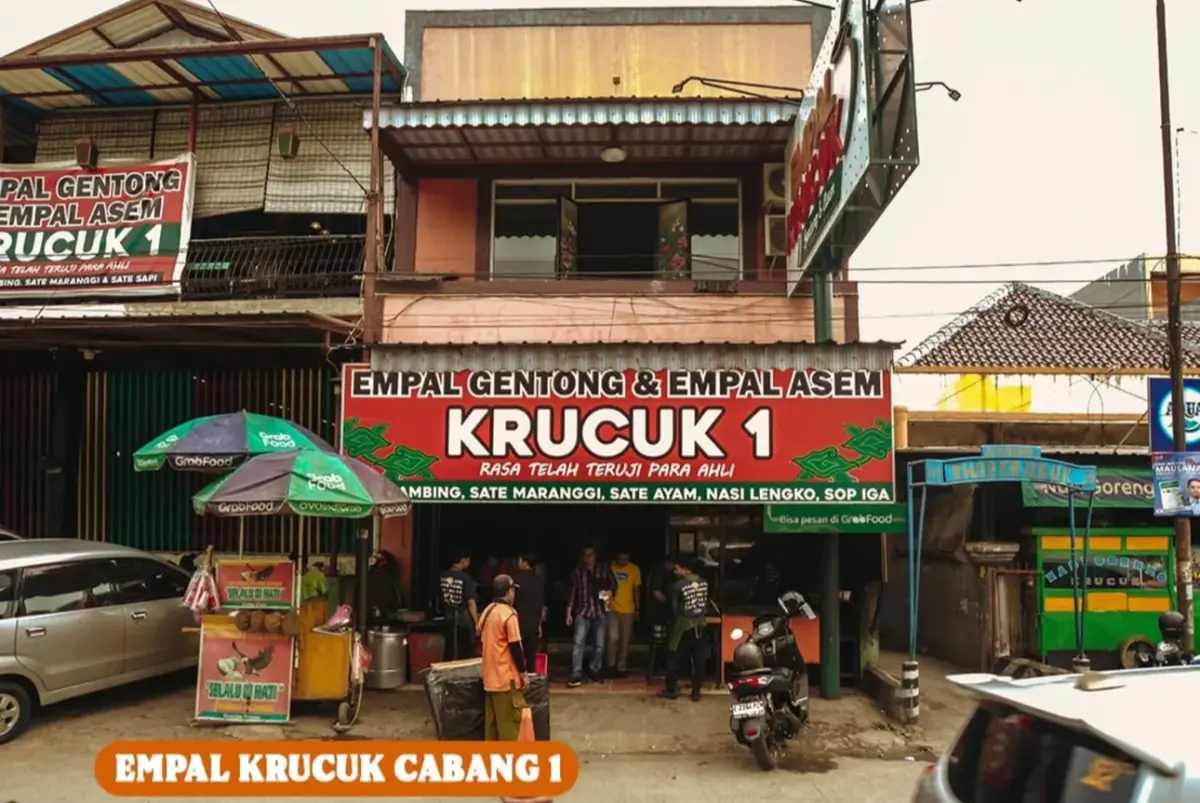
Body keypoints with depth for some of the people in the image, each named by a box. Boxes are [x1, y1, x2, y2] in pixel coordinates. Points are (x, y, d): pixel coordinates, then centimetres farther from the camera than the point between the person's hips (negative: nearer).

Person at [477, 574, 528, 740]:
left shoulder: (486, 612, 8)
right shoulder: (509, 614, -16)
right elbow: (515, 647, -16)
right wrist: (522, 671, -7)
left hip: (490, 676, 8)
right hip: (507, 676, -8)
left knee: (492, 719, 13)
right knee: (511, 719, 0)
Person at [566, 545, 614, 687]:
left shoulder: (604, 571, 6)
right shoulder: (577, 572, 3)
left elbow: (612, 586, 17)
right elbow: (572, 593, 4)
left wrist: (608, 592, -6)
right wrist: (569, 613, 1)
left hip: (599, 612, 2)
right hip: (582, 612, -2)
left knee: (599, 644, 7)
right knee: (578, 642, -14)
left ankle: (594, 670, 25)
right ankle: (576, 674, -13)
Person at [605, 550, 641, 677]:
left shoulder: (634, 569, -1)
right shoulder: (609, 567, -5)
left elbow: (637, 589, 5)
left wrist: (637, 609, 3)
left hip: (628, 610, 2)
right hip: (612, 609, -2)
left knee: (625, 640, 6)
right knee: (613, 637, -12)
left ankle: (621, 667, 17)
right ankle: (611, 665, 4)